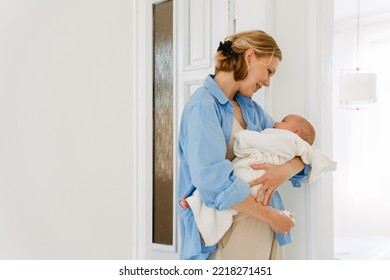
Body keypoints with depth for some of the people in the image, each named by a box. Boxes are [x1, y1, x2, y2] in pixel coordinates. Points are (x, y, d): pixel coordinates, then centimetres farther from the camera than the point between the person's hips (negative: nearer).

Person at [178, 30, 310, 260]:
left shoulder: (251, 108, 10)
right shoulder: (203, 105, -14)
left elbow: (298, 151, 10)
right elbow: (212, 179, -25)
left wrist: (286, 170, -13)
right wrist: (273, 216, -17)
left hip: (263, 229, 7)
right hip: (227, 231, -7)